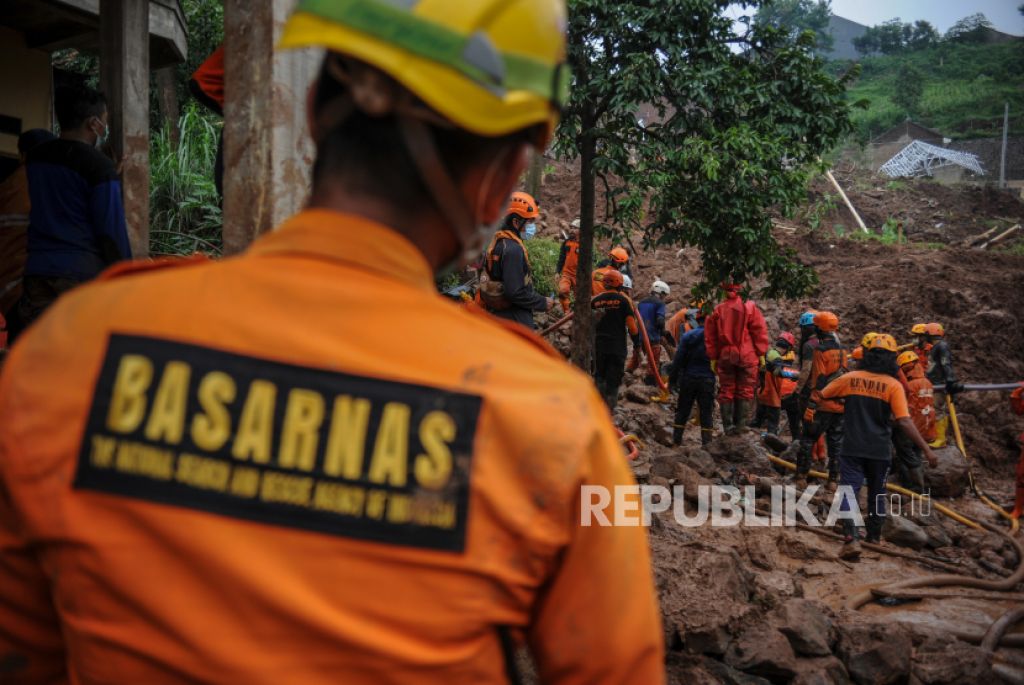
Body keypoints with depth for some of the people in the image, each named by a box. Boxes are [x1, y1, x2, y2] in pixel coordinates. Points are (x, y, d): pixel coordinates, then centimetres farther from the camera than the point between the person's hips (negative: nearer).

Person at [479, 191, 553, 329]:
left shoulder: (500, 242, 9)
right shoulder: (512, 249, -22)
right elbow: (515, 292, -27)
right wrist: (543, 302, -14)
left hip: (499, 314, 10)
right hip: (515, 320, -10)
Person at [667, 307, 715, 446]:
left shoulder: (687, 336, -2)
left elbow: (678, 360, -3)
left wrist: (672, 379, 4)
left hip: (688, 379, 1)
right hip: (707, 380, -1)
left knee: (682, 412, 11)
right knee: (706, 414, 4)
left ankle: (676, 442, 12)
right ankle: (706, 443, 2)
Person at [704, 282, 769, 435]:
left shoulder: (717, 310, 1)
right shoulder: (749, 307, -6)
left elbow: (710, 336, 5)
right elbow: (760, 331, -5)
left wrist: (713, 357, 12)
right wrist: (761, 353, 3)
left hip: (725, 356, 2)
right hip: (747, 356, -2)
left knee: (726, 391, 10)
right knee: (745, 391, 6)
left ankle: (728, 426, 11)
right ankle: (740, 425, 4)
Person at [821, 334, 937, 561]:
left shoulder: (849, 378, -2)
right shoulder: (893, 385, -8)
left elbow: (822, 396, 12)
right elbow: (904, 422, -15)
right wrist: (926, 449, -12)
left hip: (852, 448, 0)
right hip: (879, 450, 1)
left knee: (849, 491, -4)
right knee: (877, 492, 20)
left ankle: (851, 539, -22)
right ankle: (874, 535, 34)